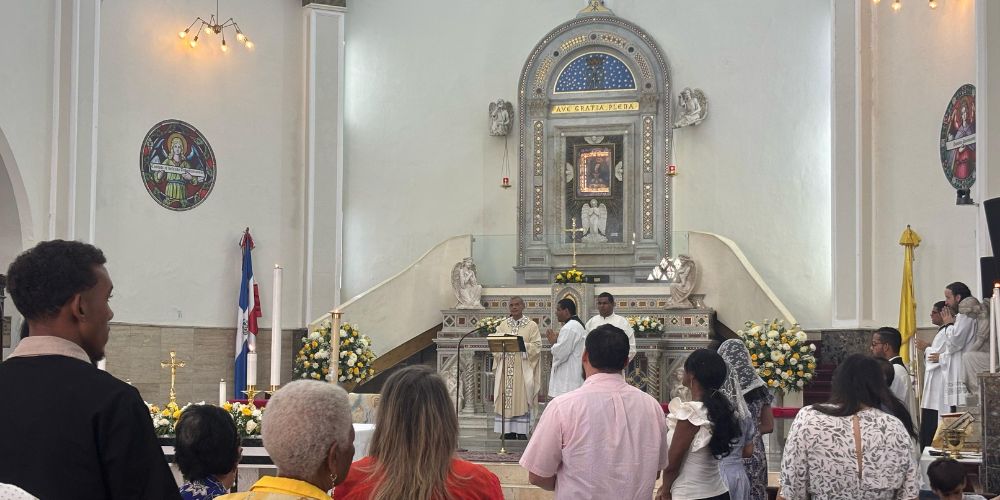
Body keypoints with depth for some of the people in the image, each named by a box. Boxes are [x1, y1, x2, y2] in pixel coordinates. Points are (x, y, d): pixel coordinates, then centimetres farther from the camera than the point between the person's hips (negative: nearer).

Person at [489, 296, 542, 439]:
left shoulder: (531, 325, 3)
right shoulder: (503, 325, 13)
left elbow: (536, 346, -5)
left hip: (523, 370, -3)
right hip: (505, 369, 3)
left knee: (522, 399, -3)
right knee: (505, 400, 1)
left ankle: (522, 431, 1)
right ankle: (508, 431, 6)